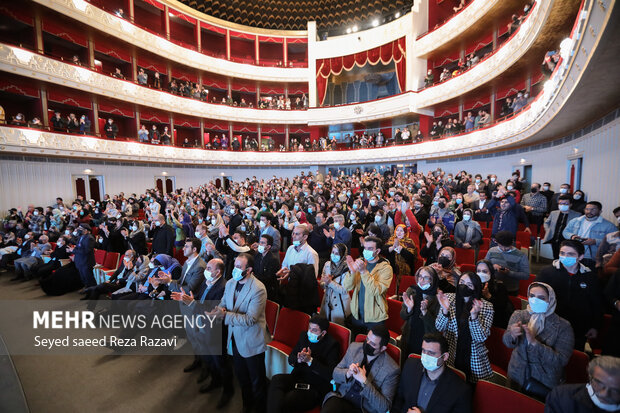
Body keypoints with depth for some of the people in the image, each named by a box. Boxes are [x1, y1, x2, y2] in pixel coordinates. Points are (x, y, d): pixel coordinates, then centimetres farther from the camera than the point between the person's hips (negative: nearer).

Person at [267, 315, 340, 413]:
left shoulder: (332, 345, -9)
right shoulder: (304, 336, 8)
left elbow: (330, 374, -16)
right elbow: (290, 359, 12)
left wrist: (310, 360, -24)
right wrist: (298, 359, -13)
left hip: (315, 387, -6)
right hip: (297, 377, 6)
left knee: (286, 401, -31)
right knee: (276, 379, -25)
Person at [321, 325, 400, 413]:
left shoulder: (391, 369, -13)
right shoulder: (354, 347, -1)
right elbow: (335, 373, 6)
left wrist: (364, 381, -24)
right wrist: (347, 373, -17)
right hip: (341, 397, 2)